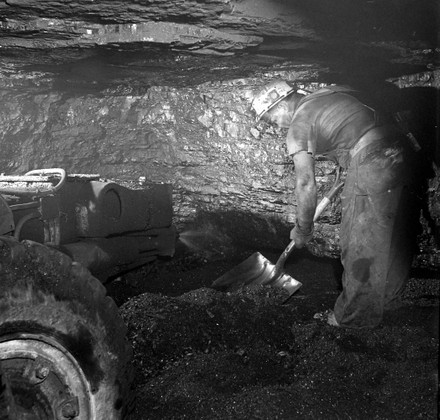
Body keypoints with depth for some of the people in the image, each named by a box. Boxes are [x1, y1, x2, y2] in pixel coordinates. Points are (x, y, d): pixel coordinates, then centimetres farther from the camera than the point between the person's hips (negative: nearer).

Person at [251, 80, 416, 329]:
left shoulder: (298, 125, -3)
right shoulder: (332, 92, 19)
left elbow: (306, 184, -6)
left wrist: (303, 229, 5)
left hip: (371, 168, -9)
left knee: (360, 246, 6)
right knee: (393, 236, 22)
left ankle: (357, 316, 20)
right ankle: (388, 297, 41)